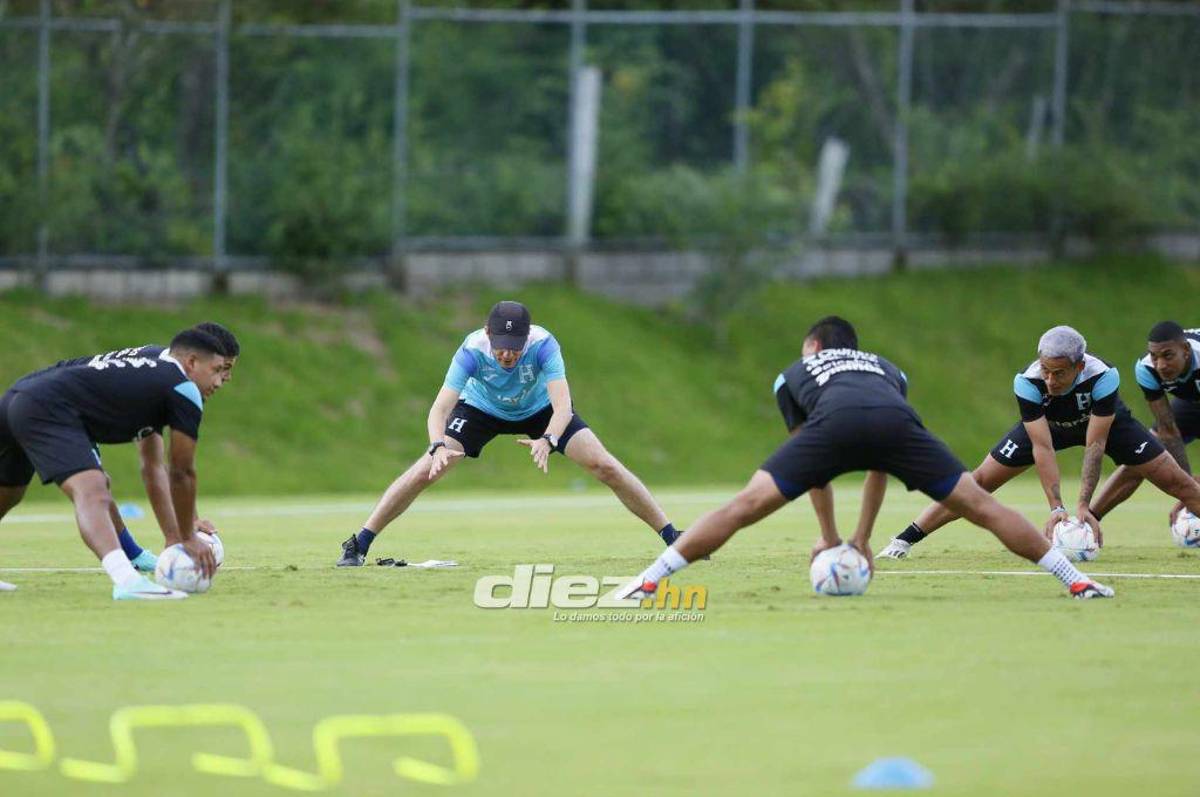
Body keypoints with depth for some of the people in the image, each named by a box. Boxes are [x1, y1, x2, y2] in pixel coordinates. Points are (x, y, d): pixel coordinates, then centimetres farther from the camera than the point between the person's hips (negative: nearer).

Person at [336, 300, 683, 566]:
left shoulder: (543, 344, -36)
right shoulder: (472, 350, -36)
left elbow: (562, 405, -44)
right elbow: (440, 408, -40)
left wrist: (547, 441, -64)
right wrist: (439, 446, -61)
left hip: (540, 409, 0)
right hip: (481, 408, 0)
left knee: (604, 465, -13)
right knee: (425, 470, -17)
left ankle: (673, 538, -1)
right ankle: (358, 545, -5)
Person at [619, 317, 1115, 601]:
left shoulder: (794, 373, 40)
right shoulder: (886, 369, 46)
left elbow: (814, 466, 37)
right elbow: (880, 467, 45)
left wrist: (830, 538, 42)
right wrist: (862, 539, 48)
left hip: (835, 422, -2)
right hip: (895, 422, 2)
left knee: (746, 505, -1)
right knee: (978, 505, 10)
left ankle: (648, 581, -8)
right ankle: (1075, 580, 8)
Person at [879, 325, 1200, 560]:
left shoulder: (1103, 377, -40)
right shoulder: (1028, 383, -37)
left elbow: (1095, 444, -36)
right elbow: (1042, 447, -35)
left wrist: (1084, 505, -40)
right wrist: (1056, 507, -41)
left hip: (1106, 421, 0)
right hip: (1044, 424, 0)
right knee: (982, 480, -10)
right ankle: (906, 540, -2)